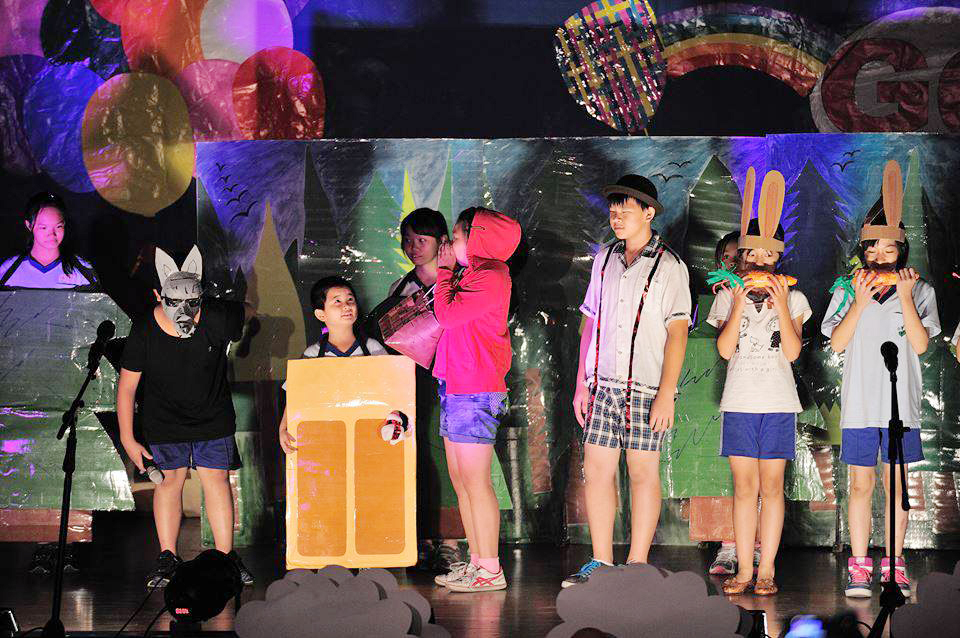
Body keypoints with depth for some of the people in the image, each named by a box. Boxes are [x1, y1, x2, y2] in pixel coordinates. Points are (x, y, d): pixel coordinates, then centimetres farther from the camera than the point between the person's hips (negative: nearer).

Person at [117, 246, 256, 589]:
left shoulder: (217, 318, -23)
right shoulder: (144, 332, -22)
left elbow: (248, 312, 2)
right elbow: (126, 386, -13)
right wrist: (127, 438, -12)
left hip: (213, 416, 0)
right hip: (164, 420, 0)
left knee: (216, 479, 1)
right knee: (169, 480, 5)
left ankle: (226, 555, 10)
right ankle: (167, 557, 15)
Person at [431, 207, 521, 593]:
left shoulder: (491, 276, -12)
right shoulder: (474, 275, 18)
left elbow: (447, 314, -16)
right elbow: (451, 319, 18)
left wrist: (445, 270, -5)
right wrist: (447, 270, 17)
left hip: (475, 392, -10)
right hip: (455, 388, 10)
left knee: (475, 482, -8)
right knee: (460, 480, 12)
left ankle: (490, 571, -4)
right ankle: (477, 562, 17)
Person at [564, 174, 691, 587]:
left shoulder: (668, 266, -1)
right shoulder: (604, 259, 14)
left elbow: (677, 333, -5)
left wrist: (666, 394, -12)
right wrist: (581, 383, 12)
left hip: (646, 387, -5)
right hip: (603, 383, 5)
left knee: (643, 472, 0)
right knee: (596, 469, 2)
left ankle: (637, 565, 6)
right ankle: (601, 563, 10)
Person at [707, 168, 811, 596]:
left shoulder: (792, 298, 6)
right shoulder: (727, 297, 6)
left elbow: (793, 351, -5)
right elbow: (724, 349, -6)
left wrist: (781, 306, -14)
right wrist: (739, 305, -14)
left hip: (778, 403, 0)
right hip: (739, 401, 1)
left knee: (771, 485, 0)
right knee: (744, 486, 2)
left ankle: (766, 569, 5)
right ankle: (744, 569, 6)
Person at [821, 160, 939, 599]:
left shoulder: (918, 290, 5)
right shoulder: (849, 289, 6)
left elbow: (920, 344, -6)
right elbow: (836, 343, -3)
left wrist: (904, 297, -13)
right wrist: (861, 301, -12)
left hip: (901, 403, 0)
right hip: (859, 402, 0)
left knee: (896, 483, 4)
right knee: (861, 484, 2)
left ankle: (894, 565, 12)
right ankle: (859, 566, 7)